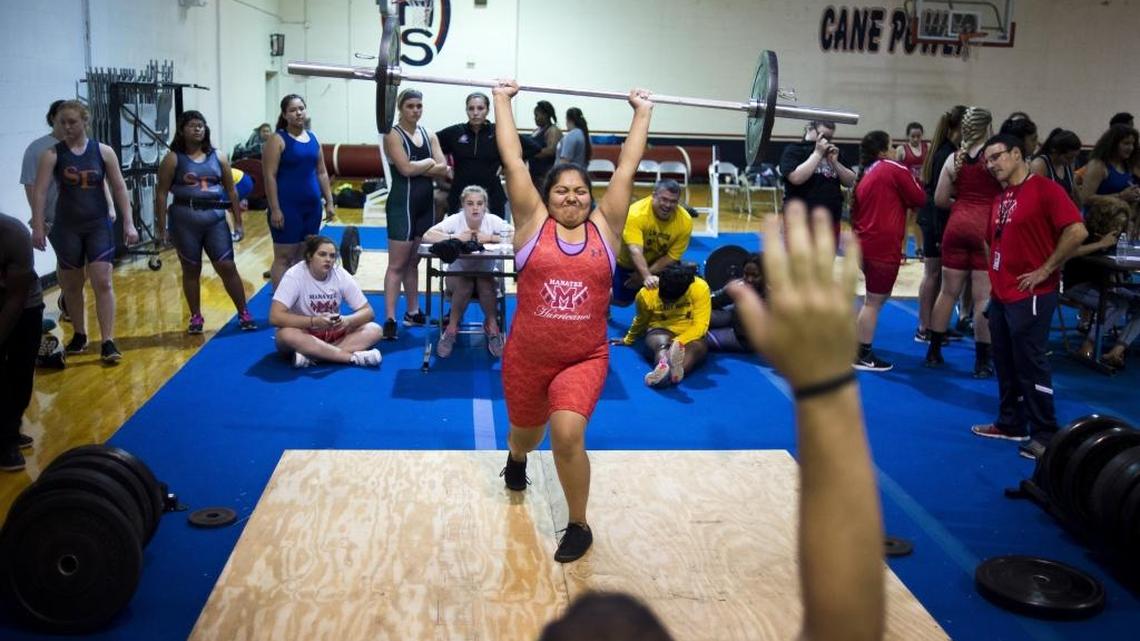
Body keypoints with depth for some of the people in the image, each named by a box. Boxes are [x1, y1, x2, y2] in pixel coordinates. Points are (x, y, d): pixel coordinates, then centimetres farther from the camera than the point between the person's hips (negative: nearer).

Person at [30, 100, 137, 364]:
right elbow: (40, 192, -7)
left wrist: (128, 223, -2)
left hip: (99, 225, 0)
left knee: (103, 282, -7)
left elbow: (119, 188, 2)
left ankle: (108, 342, -5)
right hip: (67, 227, 0)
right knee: (72, 285, 11)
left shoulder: (103, 151, 0)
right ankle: (79, 335, 28)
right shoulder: (52, 154, -3)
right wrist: (38, 227, -14)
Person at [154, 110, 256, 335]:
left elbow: (231, 190, 11)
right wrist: (161, 227, -6)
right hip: (185, 218, -2)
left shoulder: (218, 156, 7)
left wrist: (238, 222, 8)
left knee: (227, 267, 0)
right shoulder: (173, 158, -2)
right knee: (191, 269, 8)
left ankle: (244, 314, 8)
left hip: (215, 217, 2)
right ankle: (196, 317, 20)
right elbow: (161, 193, -3)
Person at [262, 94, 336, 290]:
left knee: (304, 256, 11)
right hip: (288, 207, -6)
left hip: (312, 206, 6)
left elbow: (321, 173, 17)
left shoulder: (313, 138, 12)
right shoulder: (277, 140, -7)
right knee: (284, 257, -2)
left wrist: (329, 202, 11)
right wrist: (275, 209, -18)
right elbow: (270, 176, -12)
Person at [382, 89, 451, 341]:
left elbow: (443, 169, -1)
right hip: (402, 203, -6)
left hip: (426, 204, 6)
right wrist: (430, 163, -5)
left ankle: (413, 312, 23)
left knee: (413, 262, 15)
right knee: (397, 264, -5)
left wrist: (418, 167, -12)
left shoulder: (429, 135, 11)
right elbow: (405, 168, -19)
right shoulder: (393, 135, -6)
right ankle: (390, 319, -4)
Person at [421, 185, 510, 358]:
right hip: (458, 273, -1)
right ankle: (452, 328, -10)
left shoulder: (493, 220, -14)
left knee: (485, 284, -32)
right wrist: (456, 237, -35)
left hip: (487, 273, 1)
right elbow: (427, 236, -26)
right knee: (464, 285, -33)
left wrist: (490, 238, -32)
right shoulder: (455, 220, -16)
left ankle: (491, 325, -6)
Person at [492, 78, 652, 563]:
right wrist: (502, 100, 4)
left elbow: (627, 169, 3)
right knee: (525, 434, 22)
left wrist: (642, 113, 9)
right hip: (526, 357, 1)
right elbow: (512, 160, -2)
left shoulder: (604, 227, 1)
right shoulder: (532, 223, -2)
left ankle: (579, 525, 2)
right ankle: (516, 459, 62)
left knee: (568, 434, -22)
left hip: (585, 359, -1)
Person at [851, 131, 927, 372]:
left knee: (874, 298, 20)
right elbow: (919, 198, -2)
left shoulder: (865, 176, 15)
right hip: (883, 245, -8)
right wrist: (911, 178, 13)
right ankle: (862, 356, 2)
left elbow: (855, 213, 16)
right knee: (875, 301, -2)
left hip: (867, 244, 8)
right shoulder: (894, 169, -8)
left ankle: (860, 348, 23)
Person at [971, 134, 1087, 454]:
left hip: (1031, 295, -8)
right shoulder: (1000, 199, 13)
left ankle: (1046, 436, 6)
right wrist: (996, 276, 11)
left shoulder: (1045, 189, -11)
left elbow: (1077, 231, -20)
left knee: (1030, 365, -4)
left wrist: (1045, 270, -17)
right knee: (1005, 364, 15)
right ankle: (1011, 424, 27)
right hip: (1001, 295, 8)